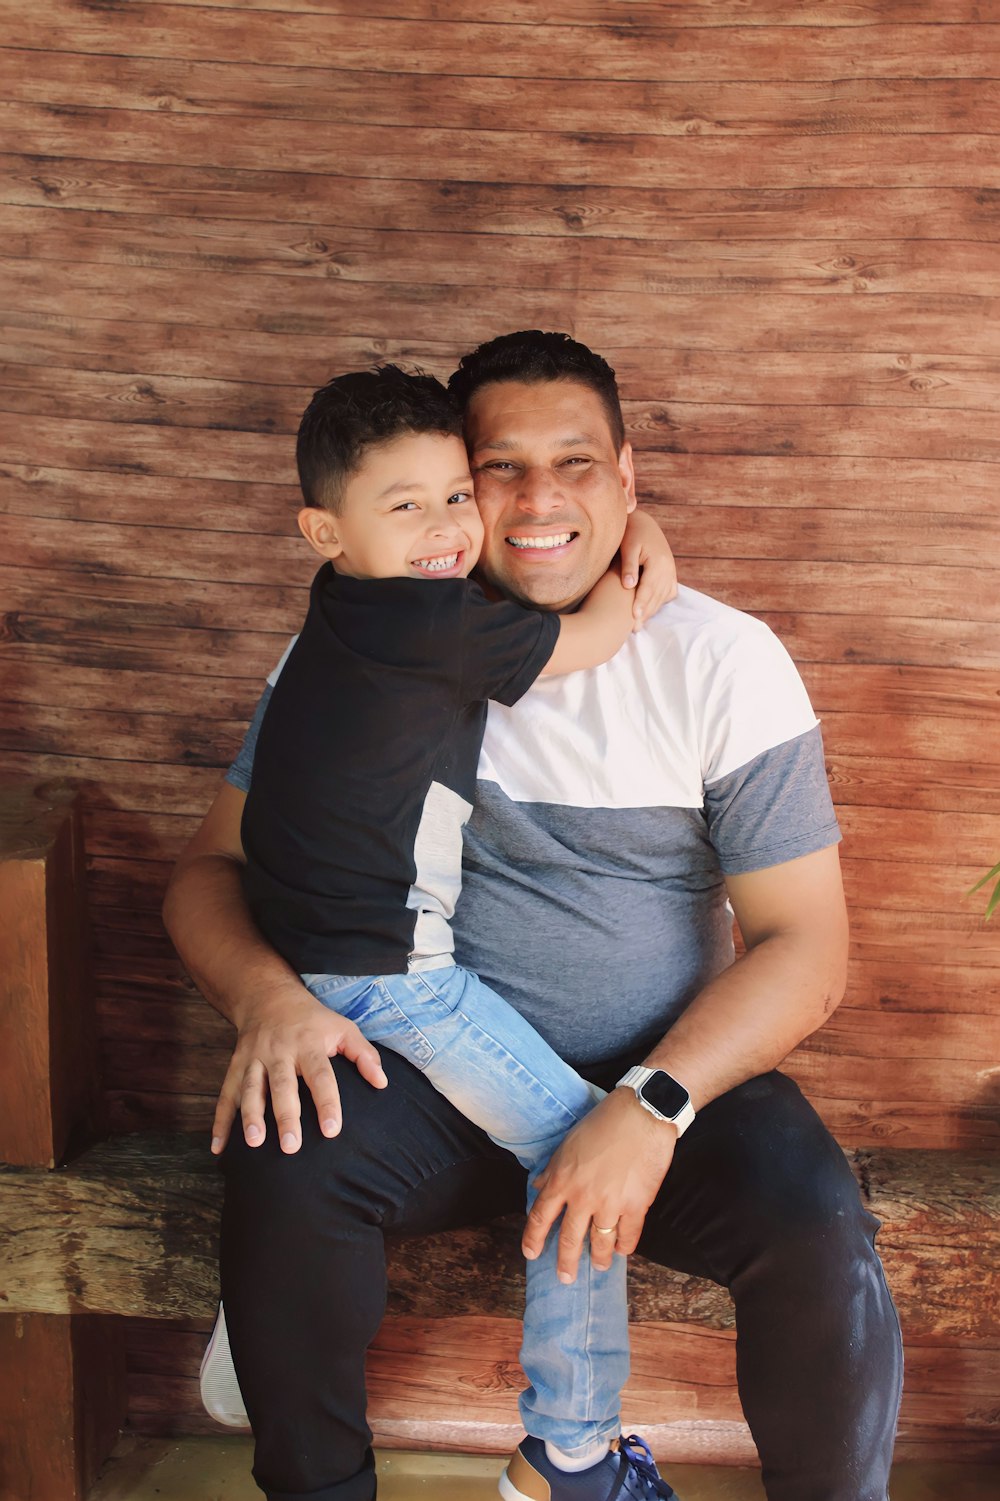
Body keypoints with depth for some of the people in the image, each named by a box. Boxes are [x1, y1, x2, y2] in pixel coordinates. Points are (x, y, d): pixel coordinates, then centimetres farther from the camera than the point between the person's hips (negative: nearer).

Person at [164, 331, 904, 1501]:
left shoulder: (723, 663, -6)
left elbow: (805, 945, -7)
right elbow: (213, 865, 2)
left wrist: (653, 1106, -24)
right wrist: (265, 991, -22)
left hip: (673, 1070, -1)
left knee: (819, 1237, -28)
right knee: (281, 1168, -28)